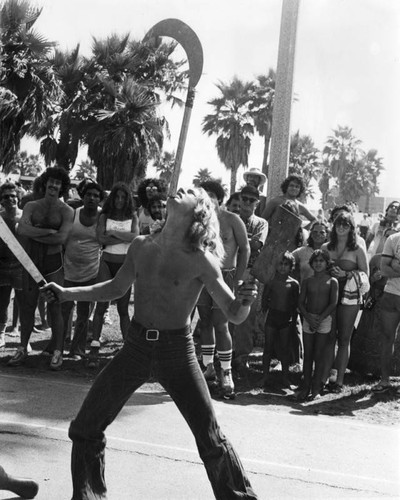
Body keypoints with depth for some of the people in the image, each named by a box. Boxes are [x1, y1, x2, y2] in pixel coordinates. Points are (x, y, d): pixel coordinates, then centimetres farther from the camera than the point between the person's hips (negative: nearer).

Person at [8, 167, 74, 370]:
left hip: (53, 263, -3)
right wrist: (48, 231, -16)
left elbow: (61, 238, -17)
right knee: (28, 305, 9)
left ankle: (57, 352, 9)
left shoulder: (66, 211, -3)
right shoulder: (31, 206, 7)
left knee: (55, 307, 0)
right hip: (31, 261, 3)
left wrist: (34, 235, -10)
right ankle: (22, 349, 20)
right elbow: (22, 229, -11)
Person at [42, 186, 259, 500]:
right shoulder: (141, 246, -1)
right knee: (85, 428, 6)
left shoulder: (201, 260, -13)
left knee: (211, 439, -1)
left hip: (177, 351, -4)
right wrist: (66, 293, 10)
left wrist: (245, 302, -32)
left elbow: (234, 315, -9)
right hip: (136, 345, 4)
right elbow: (117, 288, 15)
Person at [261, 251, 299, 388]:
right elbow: (264, 299, 5)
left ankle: (285, 377, 15)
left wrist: (293, 320, 2)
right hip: (272, 317, 0)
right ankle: (265, 376, 12)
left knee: (285, 348, 6)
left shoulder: (294, 283, 0)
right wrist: (264, 314, -1)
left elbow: (295, 305, 5)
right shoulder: (271, 280, 0)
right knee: (268, 347, 4)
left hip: (286, 319, 0)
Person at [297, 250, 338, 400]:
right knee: (307, 355, 3)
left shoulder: (332, 281, 0)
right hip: (308, 319, 2)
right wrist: (309, 318, -12)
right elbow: (301, 303, 3)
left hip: (324, 320, -2)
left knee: (319, 355, -2)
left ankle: (316, 388, 6)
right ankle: (305, 387, 8)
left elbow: (333, 303, -6)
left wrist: (319, 319, -14)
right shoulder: (307, 281, 7)